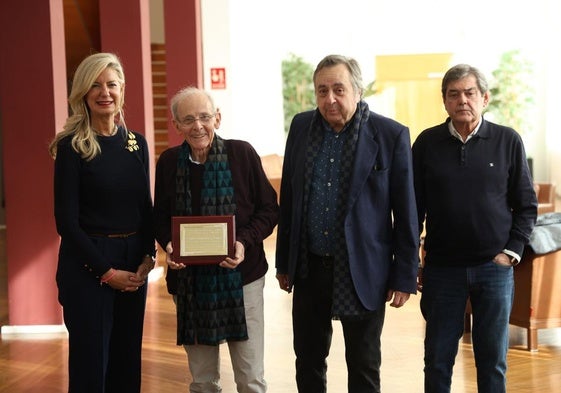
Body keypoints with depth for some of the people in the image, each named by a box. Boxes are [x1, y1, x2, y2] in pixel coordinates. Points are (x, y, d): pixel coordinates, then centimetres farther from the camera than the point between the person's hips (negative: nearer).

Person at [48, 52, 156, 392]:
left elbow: (146, 208, 11)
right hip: (87, 268, -5)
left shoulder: (137, 143, 7)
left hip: (134, 266, 5)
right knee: (91, 364, 3)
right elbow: (66, 220, -10)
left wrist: (148, 256, -4)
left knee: (127, 362, 12)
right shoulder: (72, 147, -8)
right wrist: (106, 271, -12)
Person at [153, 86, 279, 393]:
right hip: (189, 280, 2)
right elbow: (160, 216, 11)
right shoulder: (169, 162, 2)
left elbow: (269, 209, -1)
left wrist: (245, 242, -18)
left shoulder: (242, 154, -5)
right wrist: (168, 244, -10)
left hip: (241, 276, -2)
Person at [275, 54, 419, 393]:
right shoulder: (301, 127, 3)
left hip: (362, 272, -4)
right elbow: (288, 198, 9)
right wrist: (284, 262, 11)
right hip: (309, 268, 4)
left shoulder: (392, 135, -9)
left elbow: (406, 213, -7)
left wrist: (405, 276, -7)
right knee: (308, 362, 15)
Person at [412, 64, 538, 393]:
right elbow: (414, 206, 5)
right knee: (438, 358, 7)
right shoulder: (427, 143, 1)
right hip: (442, 267, 0)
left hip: (495, 267, 0)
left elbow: (526, 204, 4)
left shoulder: (508, 141, -1)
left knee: (493, 359, 8)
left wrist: (511, 252, -4)